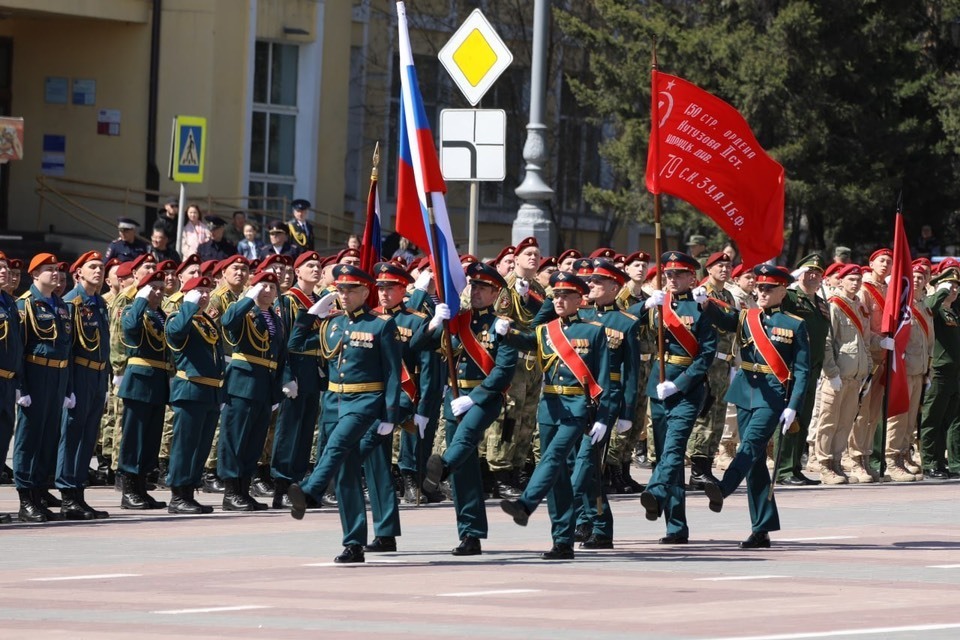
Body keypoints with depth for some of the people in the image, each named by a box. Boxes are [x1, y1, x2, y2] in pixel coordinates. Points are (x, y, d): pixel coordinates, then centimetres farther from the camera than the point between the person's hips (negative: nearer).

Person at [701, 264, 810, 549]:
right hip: (746, 394, 5)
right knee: (754, 460, 5)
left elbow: (802, 371, -3)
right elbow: (723, 320, -8)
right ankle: (762, 529, 7)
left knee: (752, 443, -25)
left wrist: (793, 408, -12)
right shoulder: (747, 319, 11)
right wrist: (706, 304, -30)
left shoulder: (794, 325, 0)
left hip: (773, 397, -5)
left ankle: (722, 489, -47)